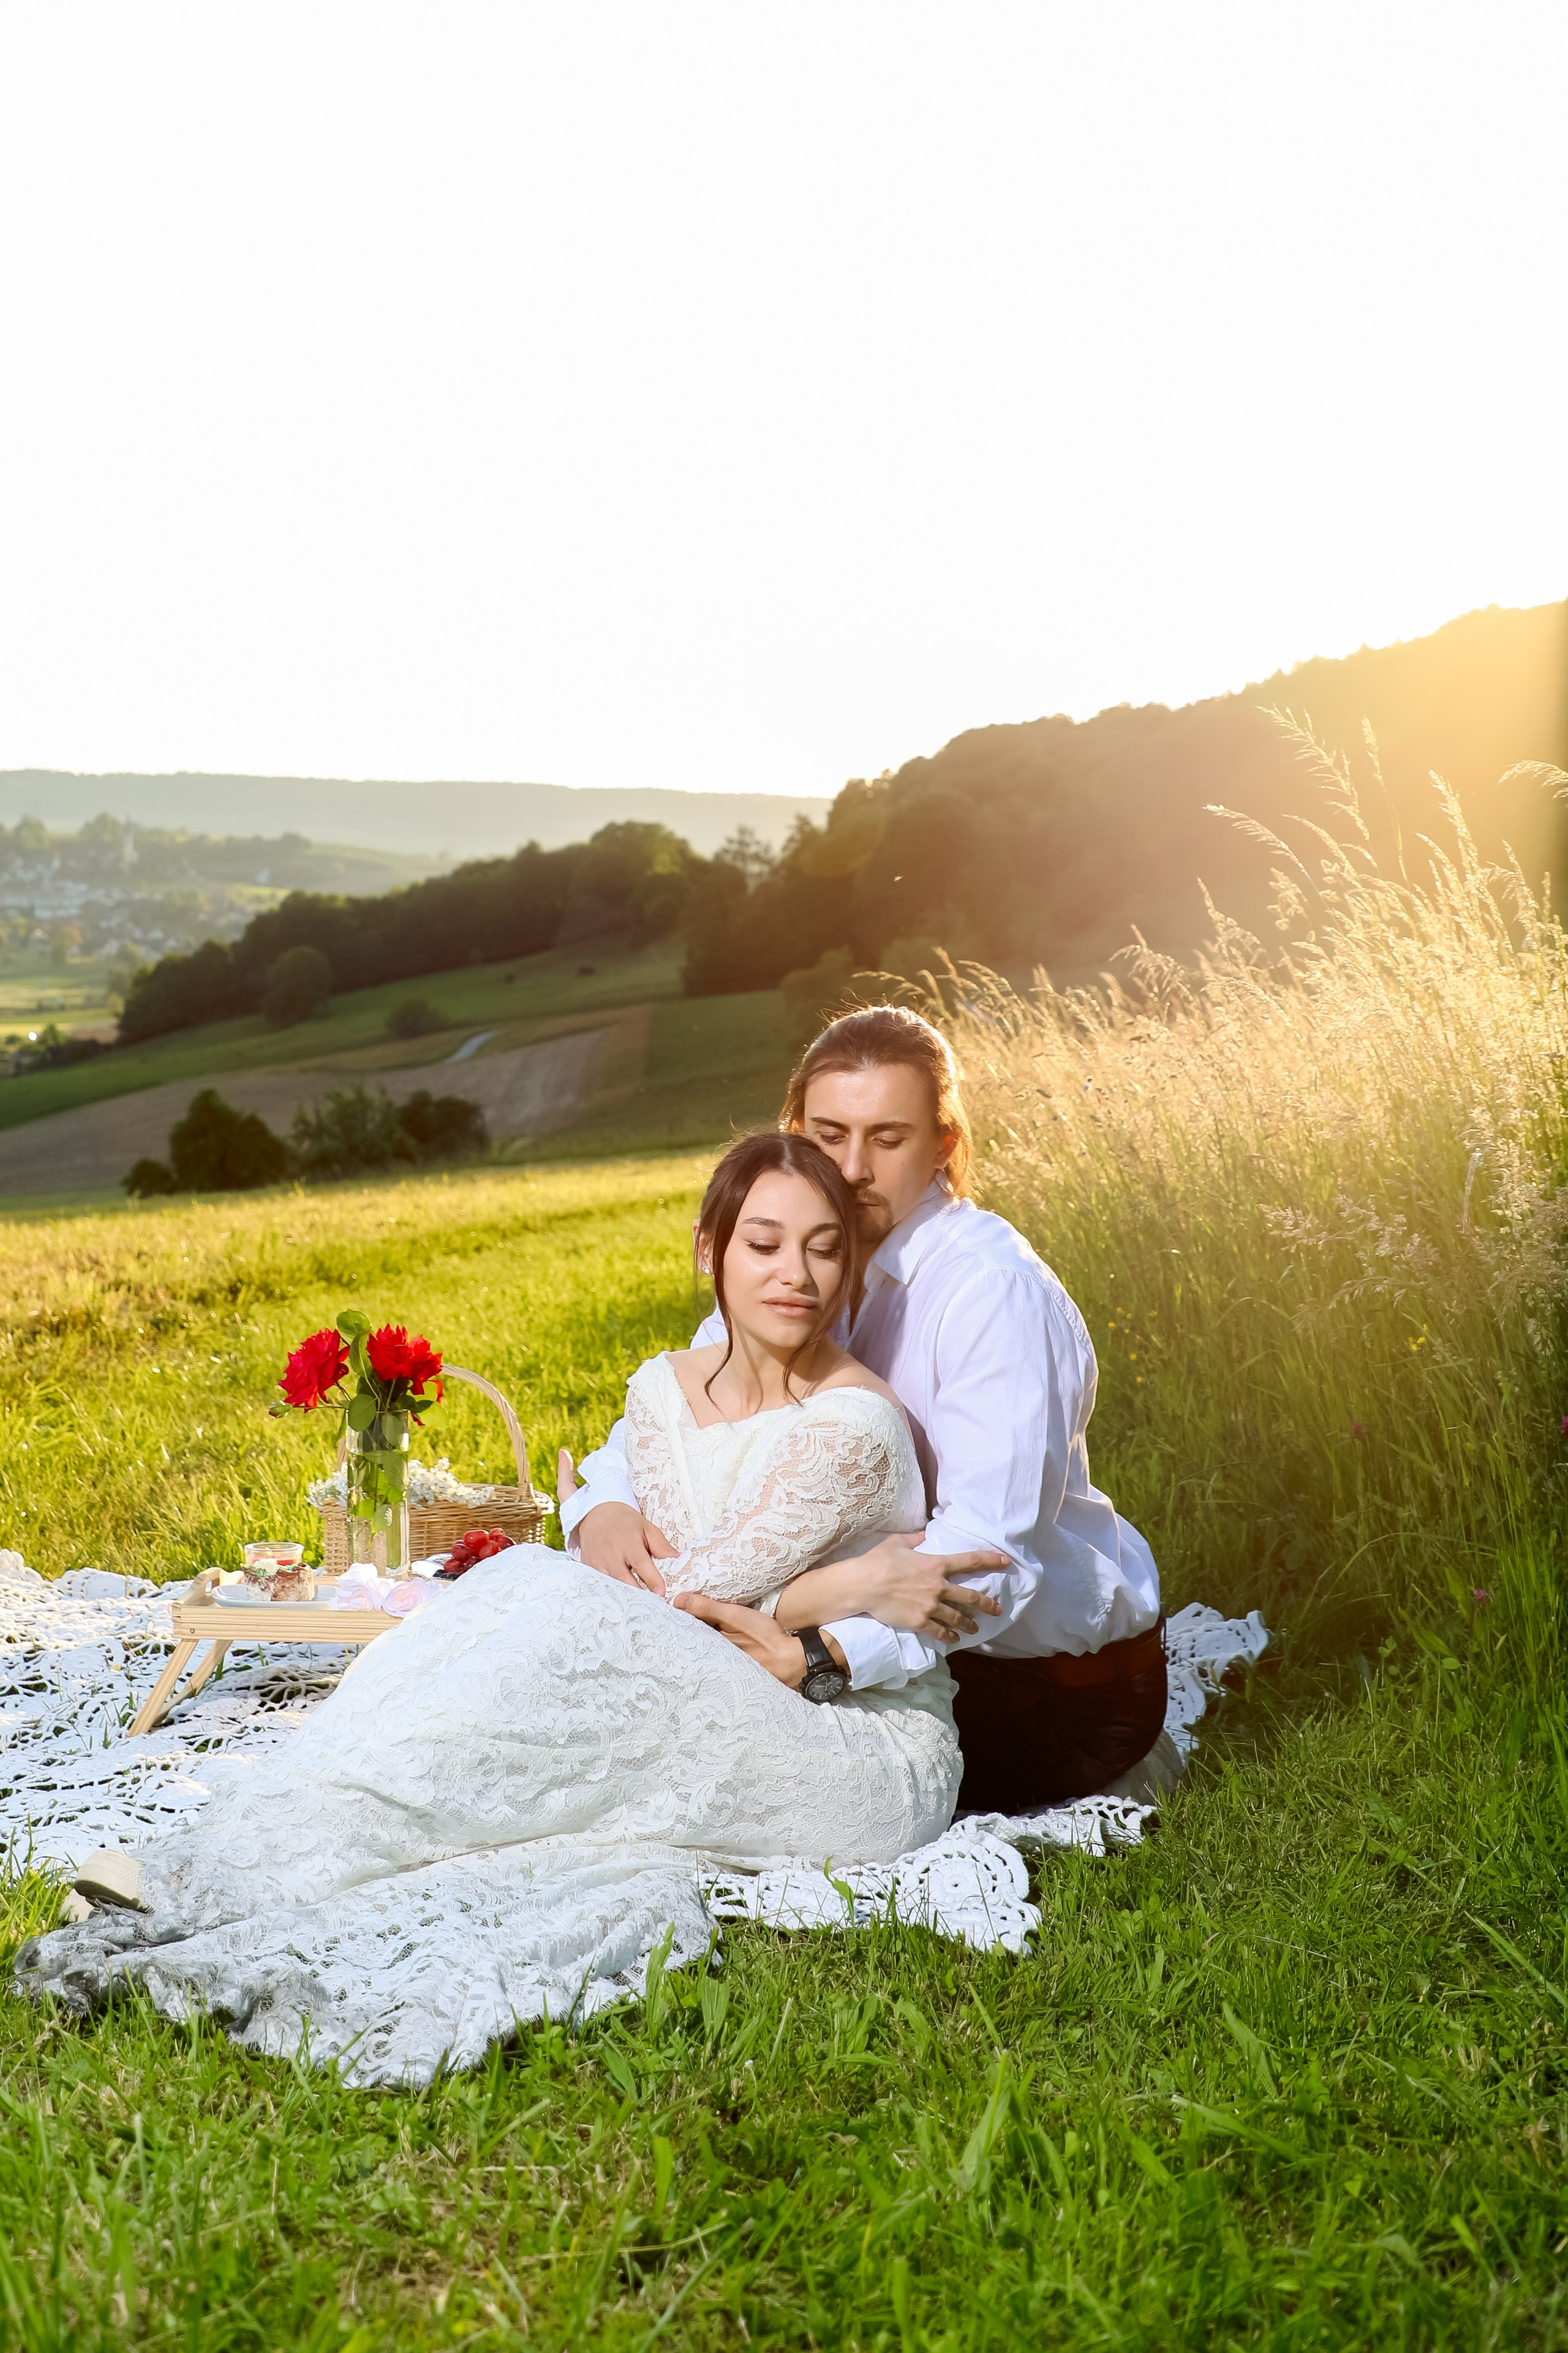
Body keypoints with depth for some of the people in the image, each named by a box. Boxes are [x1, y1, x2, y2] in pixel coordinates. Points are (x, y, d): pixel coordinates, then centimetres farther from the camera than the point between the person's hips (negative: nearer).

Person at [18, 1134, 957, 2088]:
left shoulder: (850, 1423, -18)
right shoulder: (662, 1391, 4)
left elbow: (683, 1603, -15)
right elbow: (683, 1594, 0)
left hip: (872, 1757, -6)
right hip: (718, 1723, 6)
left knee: (561, 1609, -27)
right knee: (524, 1583, -20)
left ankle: (233, 1881, -31)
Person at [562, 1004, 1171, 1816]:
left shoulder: (998, 1291, -23)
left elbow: (986, 1544, -32)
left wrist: (828, 1651, -46)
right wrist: (603, 1512, -26)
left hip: (1049, 1665, -7)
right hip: (907, 1645, 8)